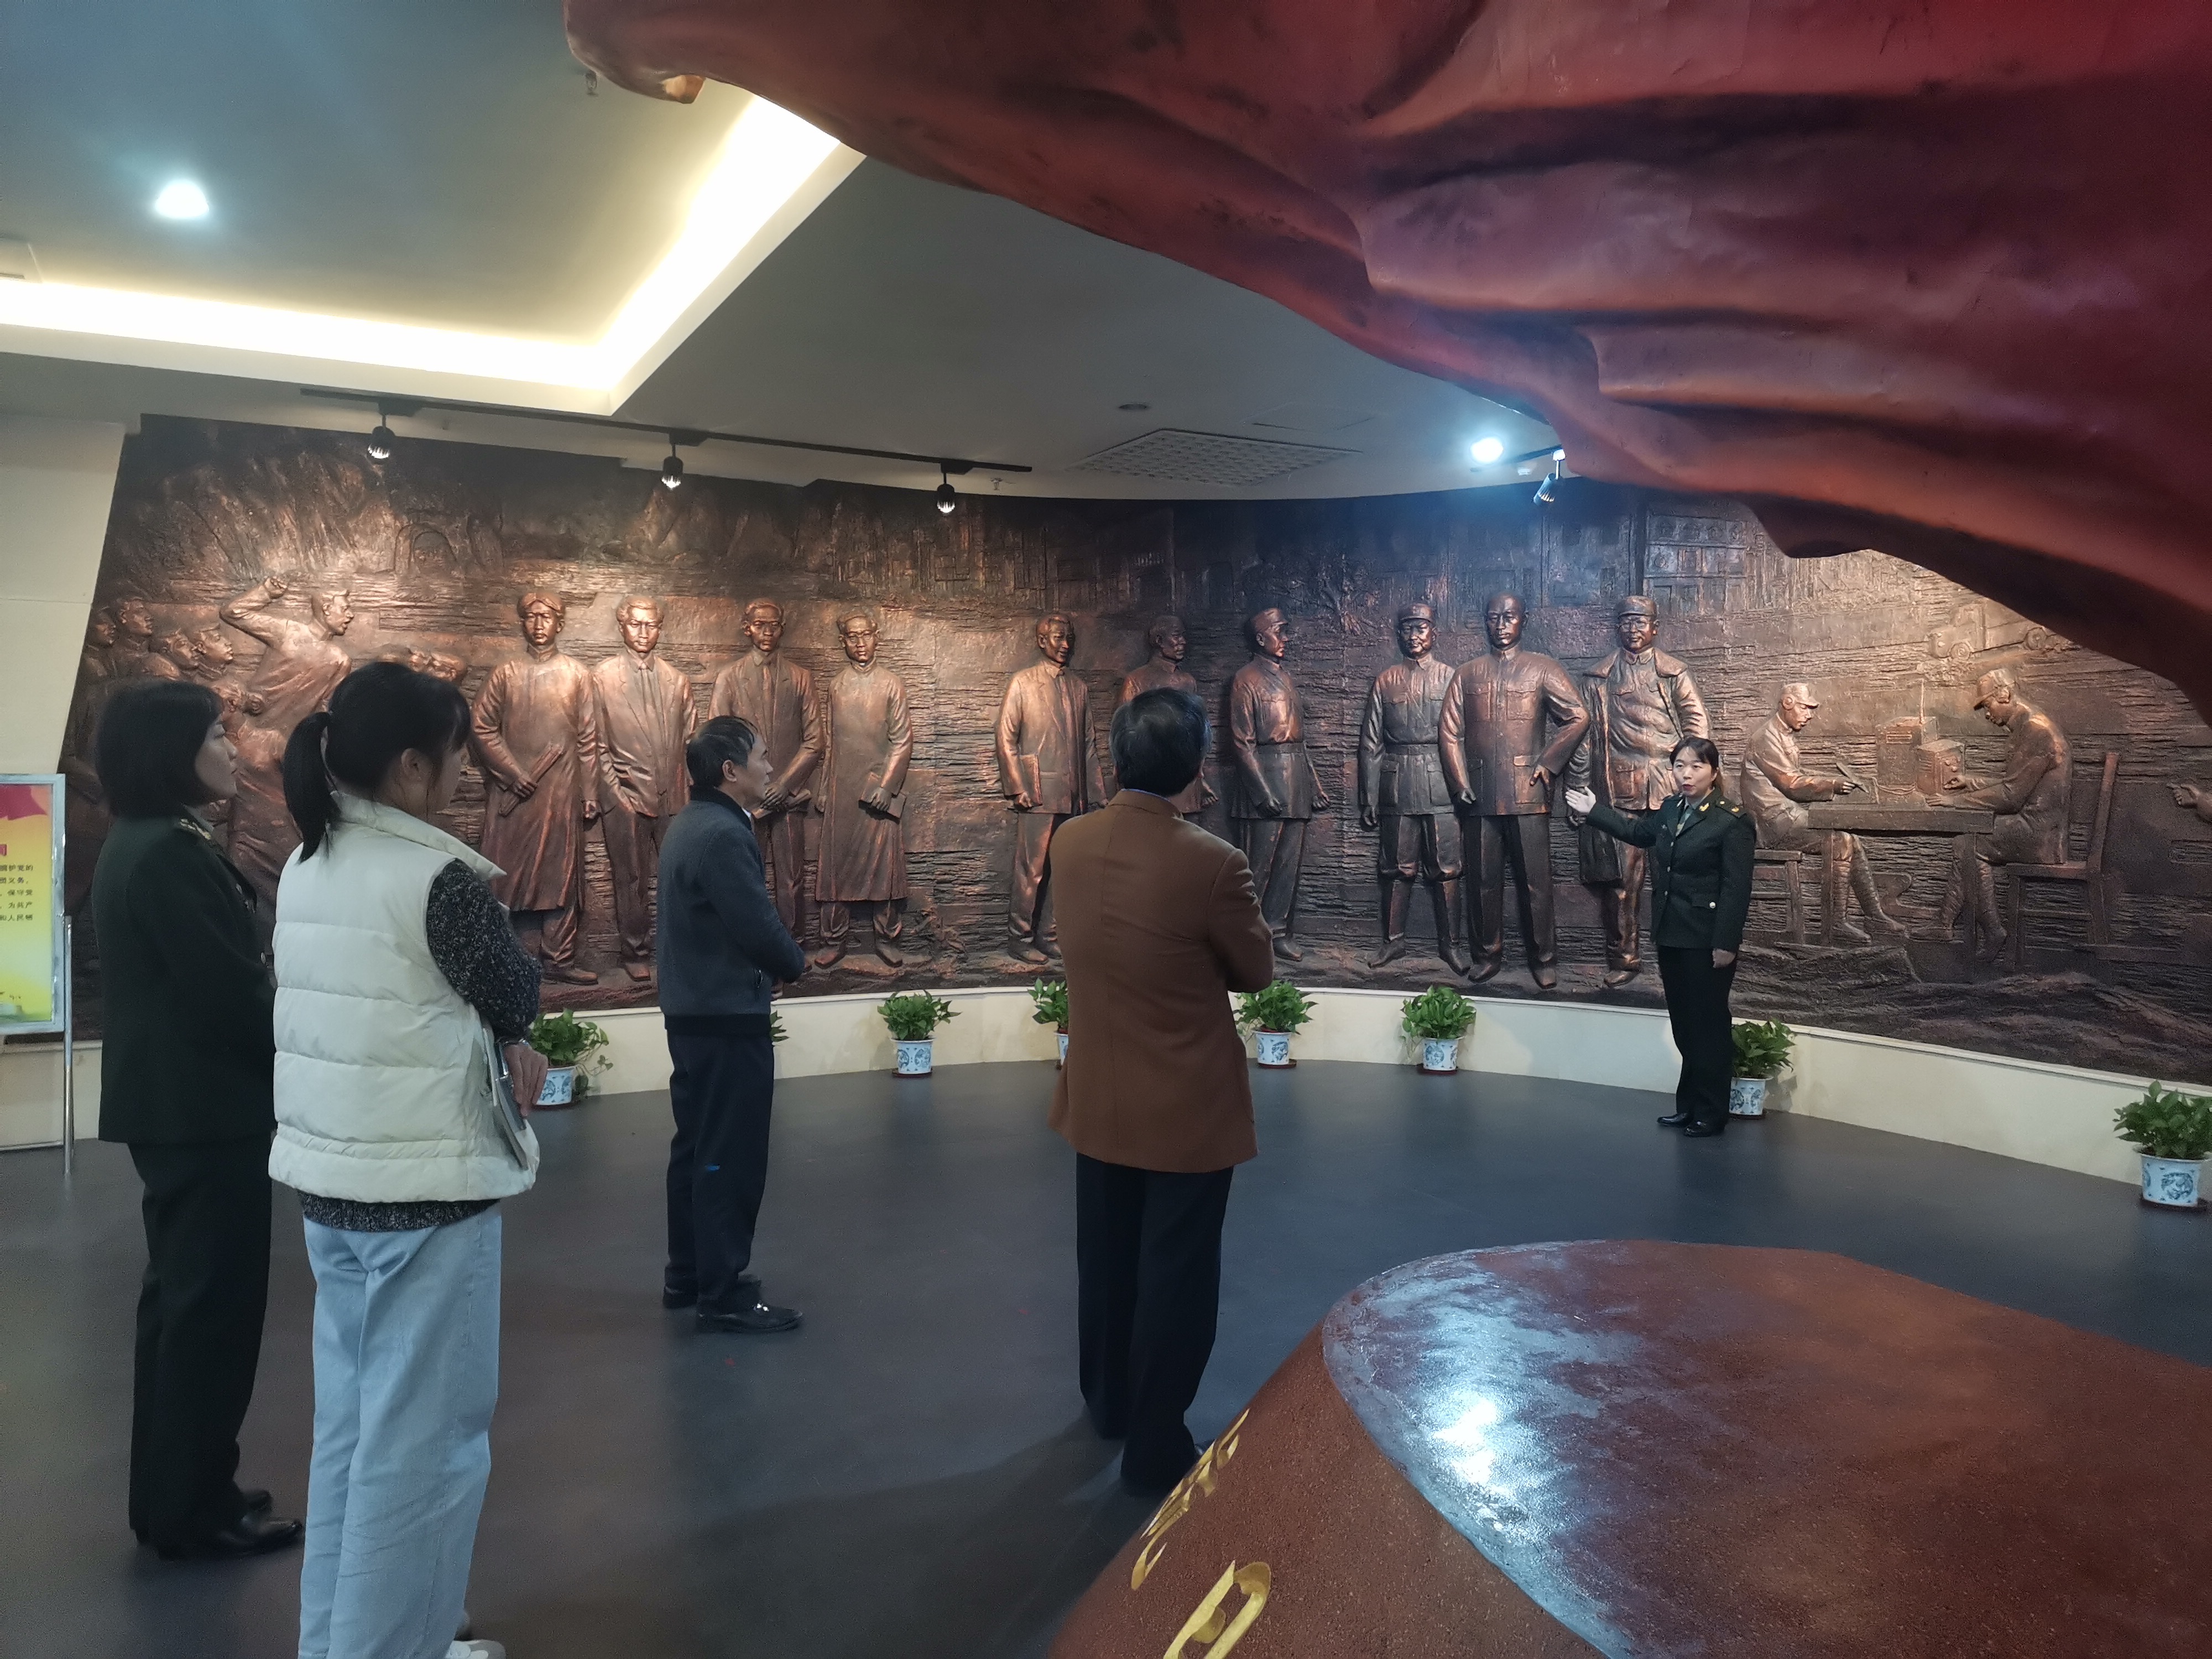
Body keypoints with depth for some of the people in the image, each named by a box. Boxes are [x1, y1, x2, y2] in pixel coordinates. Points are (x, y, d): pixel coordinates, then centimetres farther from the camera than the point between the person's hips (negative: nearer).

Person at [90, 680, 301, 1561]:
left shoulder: (143, 847, 12)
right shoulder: (170, 854, -19)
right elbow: (227, 991, -21)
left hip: (175, 1099, 10)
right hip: (202, 1106, -10)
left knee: (184, 1296, 17)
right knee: (213, 1301, 0)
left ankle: (173, 1492, 29)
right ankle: (194, 1508, 12)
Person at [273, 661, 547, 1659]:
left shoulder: (305, 872, 6)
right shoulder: (439, 878, -18)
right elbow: (518, 999, -6)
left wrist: (490, 1039, 4)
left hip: (328, 1181, 8)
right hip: (426, 1188, -8)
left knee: (352, 1422, 19)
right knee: (421, 1439, 4)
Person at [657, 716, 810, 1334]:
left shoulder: (689, 825, 12)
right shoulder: (724, 834, -21)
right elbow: (759, 926, -22)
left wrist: (778, 956, 4)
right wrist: (795, 962, -2)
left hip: (693, 1011, 10)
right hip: (728, 1017, -10)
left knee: (697, 1146, 17)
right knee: (730, 1156, -2)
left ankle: (687, 1276, 28)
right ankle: (724, 1295, 5)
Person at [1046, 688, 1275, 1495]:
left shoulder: (1069, 843, -7)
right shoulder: (1212, 863, -24)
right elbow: (1257, 969, -8)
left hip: (1098, 1097, 6)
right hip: (1186, 1106, -6)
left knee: (1106, 1259, 23)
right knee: (1174, 1273, 10)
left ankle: (1107, 1403, 42)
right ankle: (1155, 1444, 23)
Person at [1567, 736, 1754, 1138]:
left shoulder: (1732, 821, -12)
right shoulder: (1670, 811, 10)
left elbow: (1737, 889, -16)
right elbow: (1636, 831, 32)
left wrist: (1726, 943, -19)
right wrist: (1594, 811, 35)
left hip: (1707, 942, -7)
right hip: (1672, 937, 8)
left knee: (1708, 1026, 1)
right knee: (1684, 1025, 14)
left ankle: (1711, 1113, 11)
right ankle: (1689, 1105, 24)